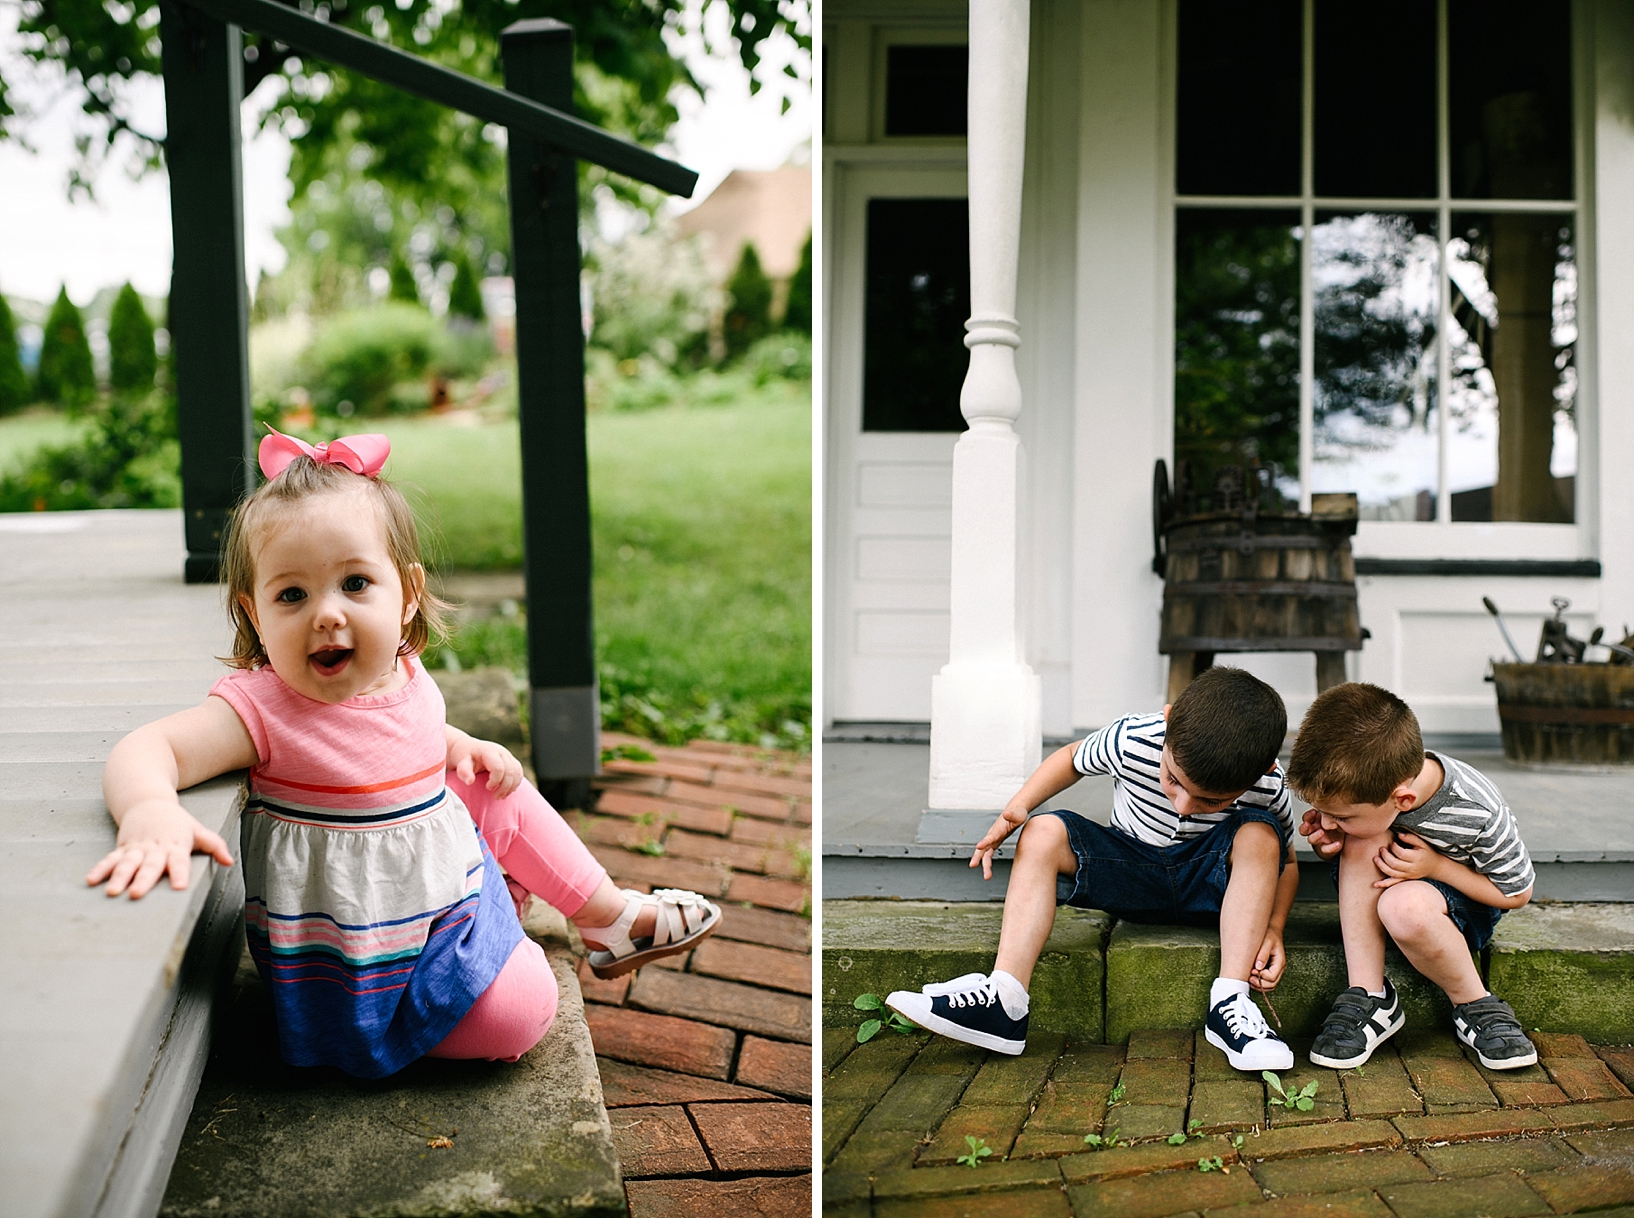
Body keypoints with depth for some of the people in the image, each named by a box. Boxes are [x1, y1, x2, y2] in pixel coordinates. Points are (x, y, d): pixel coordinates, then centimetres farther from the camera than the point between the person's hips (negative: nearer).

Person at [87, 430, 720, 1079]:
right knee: (523, 1011, -17)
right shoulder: (264, 708, -26)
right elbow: (146, 750, -39)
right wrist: (149, 812, -59)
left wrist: (463, 747, 2)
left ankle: (610, 916, 33)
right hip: (354, 953, -7)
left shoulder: (406, 678, -5)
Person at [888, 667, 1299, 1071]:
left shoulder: (1268, 790, -25)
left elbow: (1284, 865, -5)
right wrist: (1018, 806, -18)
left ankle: (1229, 1002, -34)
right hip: (1131, 872, 1)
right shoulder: (1132, 740, -25)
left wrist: (1272, 929, -24)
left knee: (1259, 834, -32)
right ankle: (1004, 999, -35)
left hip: (1212, 885, -1)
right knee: (1043, 833, -24)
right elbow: (1072, 757, -2)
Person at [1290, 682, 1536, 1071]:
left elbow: (1517, 893, -12)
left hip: (1465, 897, -4)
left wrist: (1436, 865, -27)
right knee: (1365, 842, -31)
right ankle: (1368, 998, -25)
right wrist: (1329, 843, -25)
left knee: (1404, 906, -39)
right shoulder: (1362, 781, -22)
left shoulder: (1477, 815, -31)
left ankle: (1474, 1006, -14)